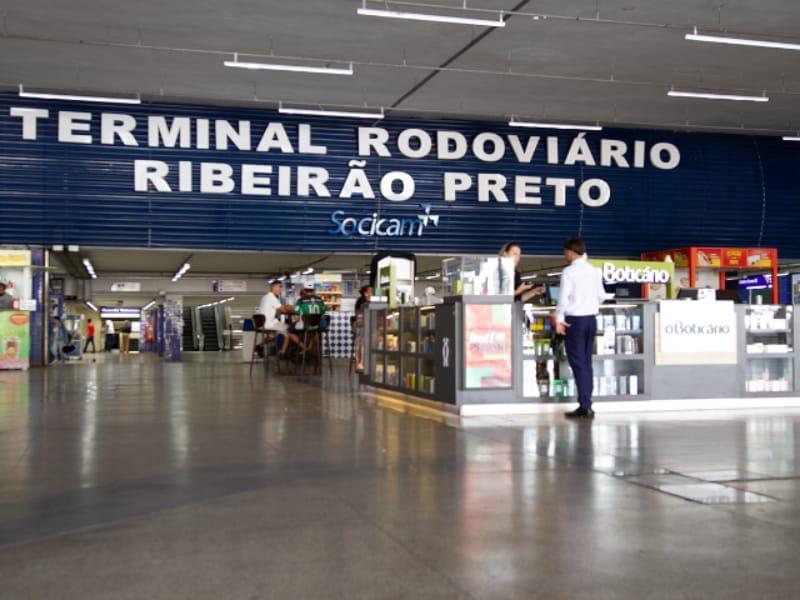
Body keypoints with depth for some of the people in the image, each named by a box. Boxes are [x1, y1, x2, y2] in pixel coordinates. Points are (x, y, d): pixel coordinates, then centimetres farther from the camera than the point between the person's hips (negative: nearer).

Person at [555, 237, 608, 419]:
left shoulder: (569, 272, -11)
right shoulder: (595, 271, 7)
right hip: (591, 319, 6)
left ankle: (585, 406, -4)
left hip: (574, 320, -6)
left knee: (578, 363, -2)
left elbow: (563, 297, -15)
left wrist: (559, 319, -8)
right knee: (586, 362, 13)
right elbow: (602, 296, 12)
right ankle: (586, 405, 15)